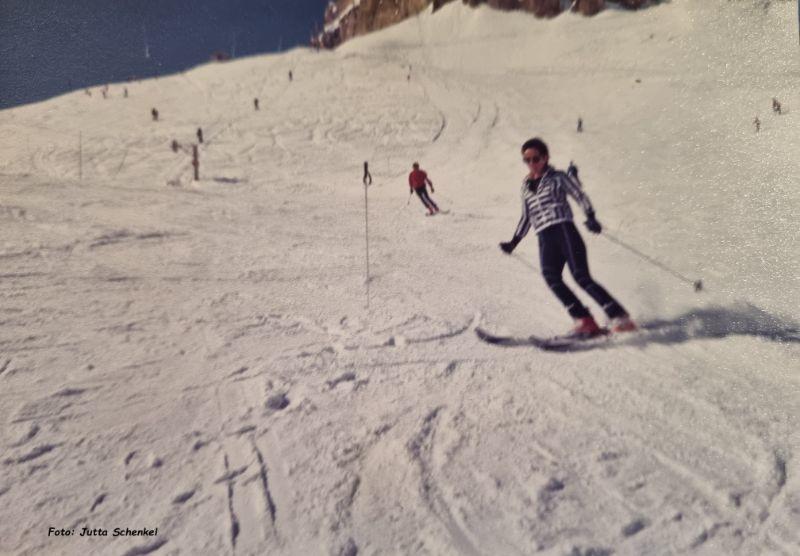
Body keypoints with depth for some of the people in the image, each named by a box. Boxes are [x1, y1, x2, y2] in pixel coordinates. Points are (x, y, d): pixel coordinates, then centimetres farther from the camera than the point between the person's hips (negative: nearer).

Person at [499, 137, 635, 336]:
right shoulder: (526, 186, 23)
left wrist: (591, 218, -16)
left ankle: (620, 317, -15)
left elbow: (580, 196, 2)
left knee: (581, 276, -18)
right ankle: (584, 320, -25)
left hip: (564, 230, -4)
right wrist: (513, 242, 22)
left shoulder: (557, 177, 9)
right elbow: (526, 218, 29)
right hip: (545, 239, 4)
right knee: (551, 276, -22)